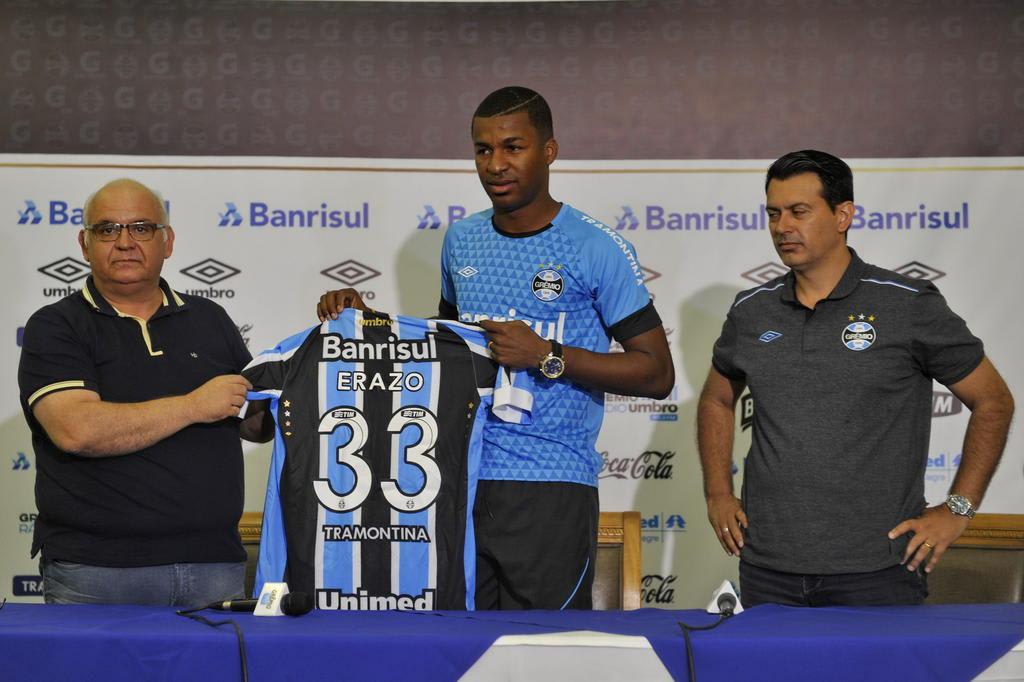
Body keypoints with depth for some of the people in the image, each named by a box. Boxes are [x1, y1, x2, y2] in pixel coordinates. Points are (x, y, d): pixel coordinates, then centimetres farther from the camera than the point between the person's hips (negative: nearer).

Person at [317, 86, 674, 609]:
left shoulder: (596, 249, -4)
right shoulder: (461, 240, 13)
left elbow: (657, 375, -5)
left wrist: (548, 356, -15)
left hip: (550, 489, -5)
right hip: (461, 482, 5)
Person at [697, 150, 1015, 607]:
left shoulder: (909, 307, -3)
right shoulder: (751, 312, 9)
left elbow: (993, 401, 3)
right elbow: (716, 401, 26)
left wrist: (957, 509, -3)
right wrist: (717, 494, 13)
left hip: (877, 571, -3)